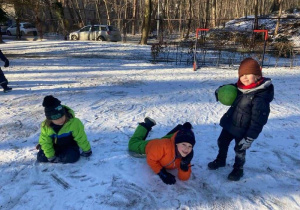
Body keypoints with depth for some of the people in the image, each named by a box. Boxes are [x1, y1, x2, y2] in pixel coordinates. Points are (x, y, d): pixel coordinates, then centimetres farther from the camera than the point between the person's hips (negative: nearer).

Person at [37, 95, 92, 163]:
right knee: (41, 157, -12)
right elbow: (45, 142, -11)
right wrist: (50, 157, -12)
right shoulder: (45, 126, -19)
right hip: (55, 146, 3)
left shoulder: (74, 122, -31)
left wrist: (86, 150, -10)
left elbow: (81, 138, -20)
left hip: (70, 145, -3)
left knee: (72, 157, -32)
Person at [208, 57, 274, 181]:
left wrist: (249, 138, -24)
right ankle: (220, 160, 49)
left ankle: (238, 170, 39)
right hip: (229, 124, 8)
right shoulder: (240, 87, -4)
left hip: (242, 130, -7)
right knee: (222, 142, 22)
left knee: (239, 150, 13)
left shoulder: (261, 96, -27)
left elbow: (258, 120, -26)